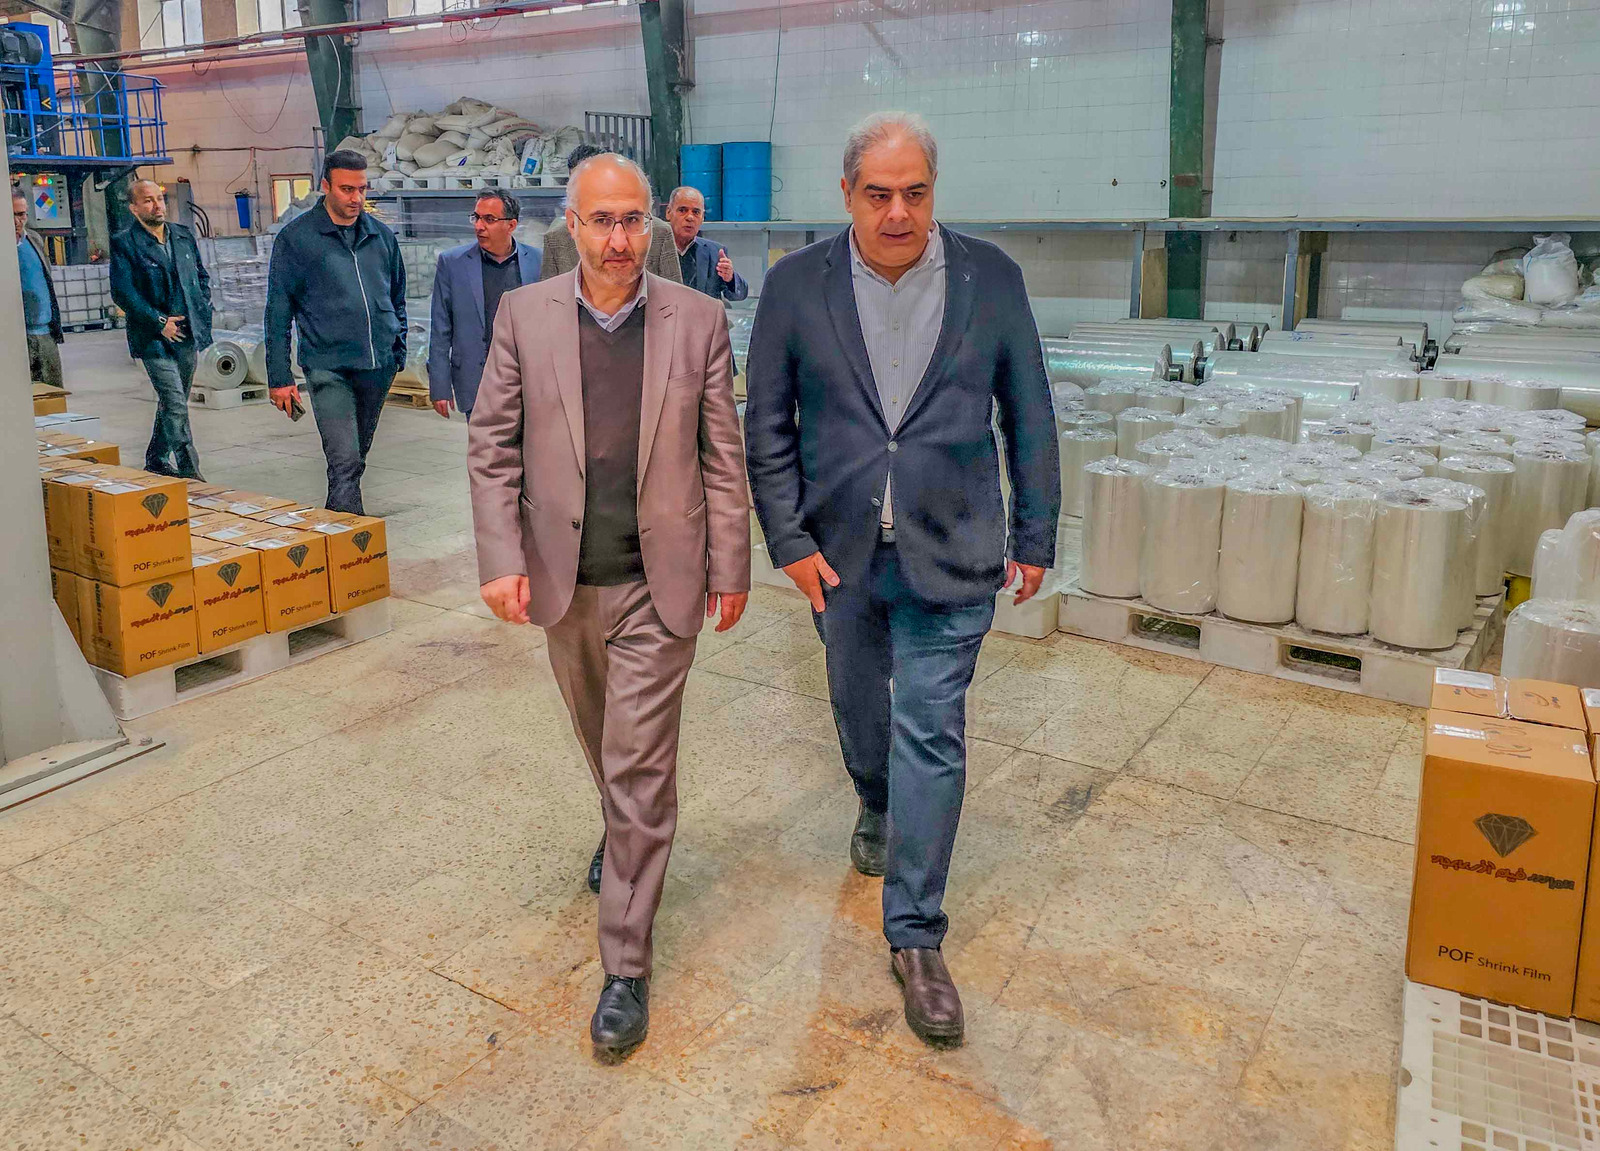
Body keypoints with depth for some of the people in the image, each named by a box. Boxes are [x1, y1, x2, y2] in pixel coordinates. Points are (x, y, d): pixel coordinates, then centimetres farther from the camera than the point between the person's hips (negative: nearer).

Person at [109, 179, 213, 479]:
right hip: (154, 339, -6)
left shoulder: (184, 236, 11)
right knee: (176, 406, -12)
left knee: (172, 404, 16)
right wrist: (159, 322, -16)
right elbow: (122, 292, -11)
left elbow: (202, 276, 19)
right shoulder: (124, 243, -7)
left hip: (187, 333, 6)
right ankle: (190, 472, -9)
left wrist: (202, 313, 6)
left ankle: (157, 461, 31)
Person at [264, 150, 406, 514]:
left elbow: (397, 299, 21)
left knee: (357, 457, 17)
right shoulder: (295, 238, -2)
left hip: (379, 365, 5)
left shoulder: (382, 236, 10)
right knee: (345, 461, -15)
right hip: (329, 367, -5)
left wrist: (398, 351, 15)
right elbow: (278, 312, -1)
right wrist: (279, 377, -5)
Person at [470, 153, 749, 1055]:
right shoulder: (524, 315, -1)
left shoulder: (698, 319, -4)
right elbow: (493, 445, 1)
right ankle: (627, 837, 53)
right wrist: (502, 559, -7)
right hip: (564, 578, 3)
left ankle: (627, 964, 10)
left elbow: (724, 455, -1)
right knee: (606, 748, 22)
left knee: (640, 769, -1)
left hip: (658, 582, -2)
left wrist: (731, 568, 0)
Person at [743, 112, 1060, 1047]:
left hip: (949, 554, -1)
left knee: (931, 734, -1)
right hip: (840, 553, 2)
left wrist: (1035, 536, 3)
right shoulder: (797, 286, -3)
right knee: (861, 710, 20)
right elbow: (768, 427, 0)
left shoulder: (992, 278, -3)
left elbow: (1029, 417, 3)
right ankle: (880, 809, 53)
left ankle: (916, 936, 11)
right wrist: (790, 539, -6)